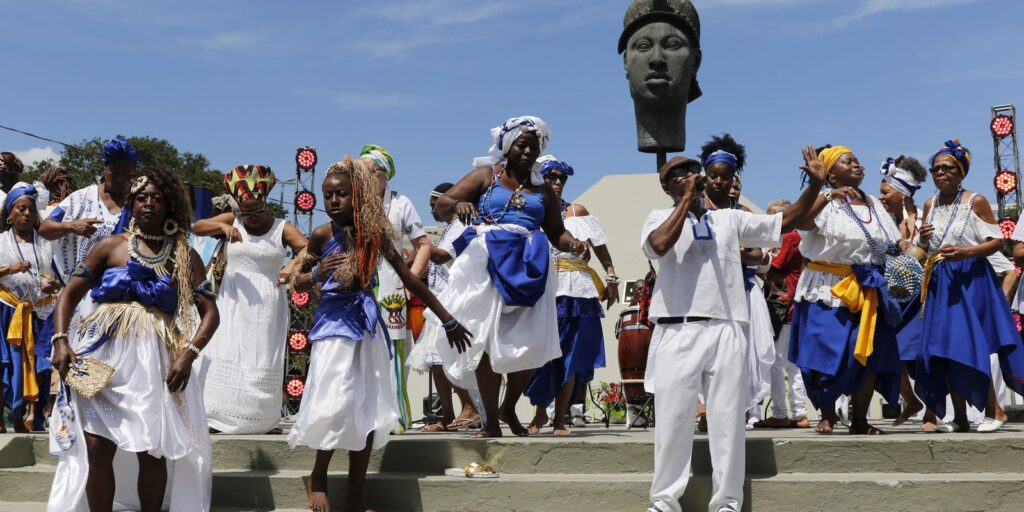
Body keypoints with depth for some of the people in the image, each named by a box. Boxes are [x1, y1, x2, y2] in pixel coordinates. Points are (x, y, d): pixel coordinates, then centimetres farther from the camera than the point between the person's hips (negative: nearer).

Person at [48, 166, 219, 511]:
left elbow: (209, 313, 3)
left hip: (155, 357, 0)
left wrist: (188, 354, -12)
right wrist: (60, 340, -7)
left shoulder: (185, 257, 8)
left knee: (152, 451, 0)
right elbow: (69, 294, 8)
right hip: (105, 352, 0)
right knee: (97, 446, -3)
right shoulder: (111, 246, 8)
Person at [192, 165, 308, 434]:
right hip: (233, 303, 1)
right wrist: (222, 226, -23)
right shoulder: (232, 220, 5)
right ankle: (218, 417, -1)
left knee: (264, 361, 2)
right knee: (227, 356, -3)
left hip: (267, 306, -1)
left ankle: (264, 420, 8)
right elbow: (196, 227, -5)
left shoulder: (282, 228, -1)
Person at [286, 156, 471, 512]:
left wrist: (448, 320, 7)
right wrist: (318, 273, -19)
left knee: (369, 410, 4)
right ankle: (318, 477, 14)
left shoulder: (374, 233, 0)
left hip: (367, 322, 3)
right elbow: (299, 282, 5)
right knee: (336, 405, -13)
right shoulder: (322, 235, -4)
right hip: (334, 320, -3)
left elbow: (409, 278, 4)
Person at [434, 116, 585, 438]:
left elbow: (557, 233, 18)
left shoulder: (543, 190, 19)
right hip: (487, 265, -2)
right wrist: (459, 204, -22)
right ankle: (491, 420, 3)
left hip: (528, 267, 2)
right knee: (486, 340, -5)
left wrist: (573, 244, -5)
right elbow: (442, 202, 2)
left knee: (530, 343, -5)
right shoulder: (486, 176, 11)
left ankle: (509, 409, 18)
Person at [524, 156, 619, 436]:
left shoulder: (577, 212, 10)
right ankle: (540, 412, 18)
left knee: (570, 355, 1)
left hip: (574, 291, 2)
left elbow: (600, 247, 6)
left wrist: (611, 278, -3)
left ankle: (560, 418, 10)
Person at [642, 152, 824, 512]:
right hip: (678, 331, -3)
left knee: (728, 417, 5)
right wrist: (687, 199, -8)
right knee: (673, 416, 1)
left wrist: (815, 185, 8)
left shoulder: (730, 219, 17)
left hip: (727, 331, 3)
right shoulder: (660, 218, 7)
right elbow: (660, 245, -15)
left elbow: (785, 222, 18)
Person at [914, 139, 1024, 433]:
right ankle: (960, 418, 10)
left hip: (970, 281, -5)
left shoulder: (976, 201, -4)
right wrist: (923, 240, -3)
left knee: (971, 348, -9)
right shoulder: (930, 205, 11)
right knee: (944, 350, 3)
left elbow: (998, 241, -5)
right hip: (939, 283, 5)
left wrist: (966, 252, -20)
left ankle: (993, 412, 4)